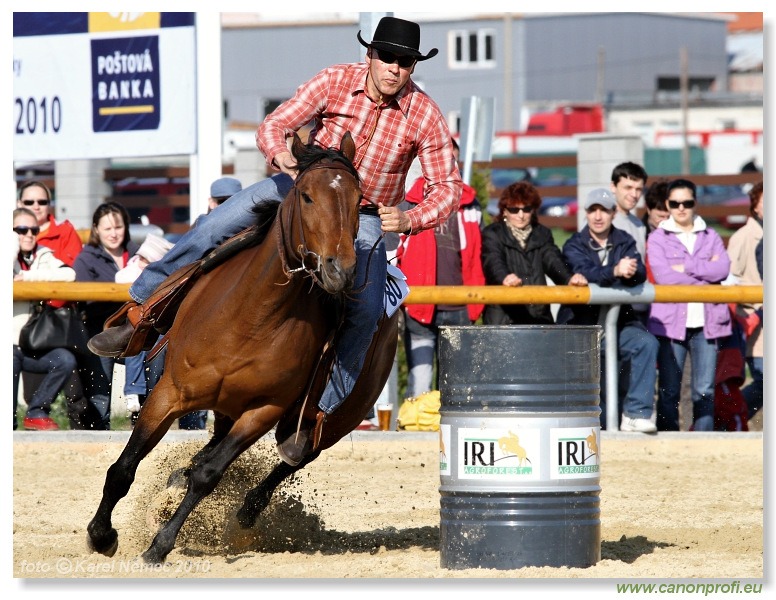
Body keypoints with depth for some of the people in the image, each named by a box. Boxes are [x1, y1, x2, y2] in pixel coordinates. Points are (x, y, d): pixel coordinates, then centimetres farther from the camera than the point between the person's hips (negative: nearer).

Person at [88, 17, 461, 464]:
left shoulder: (425, 116, -16)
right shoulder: (335, 82, -15)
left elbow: (448, 187, -13)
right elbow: (273, 126, -15)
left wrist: (411, 219, -33)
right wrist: (279, 152, -40)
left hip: (365, 217, -1)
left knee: (365, 311, -22)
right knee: (218, 223, -18)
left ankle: (319, 412, -12)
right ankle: (142, 312, -10)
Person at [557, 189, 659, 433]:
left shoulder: (625, 242, 9)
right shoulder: (574, 246, 0)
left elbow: (640, 274, -9)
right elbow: (585, 273, -22)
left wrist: (631, 271, -34)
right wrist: (614, 271, -42)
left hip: (619, 320, 1)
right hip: (582, 323, -1)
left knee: (646, 343, -26)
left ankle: (636, 413, -25)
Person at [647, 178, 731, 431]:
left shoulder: (710, 237, 15)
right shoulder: (657, 238, 7)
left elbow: (723, 269, -3)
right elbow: (663, 276, -9)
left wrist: (687, 267, -9)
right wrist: (705, 272, -5)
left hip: (706, 322, 2)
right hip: (671, 322, -2)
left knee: (705, 390, 1)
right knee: (669, 391, -3)